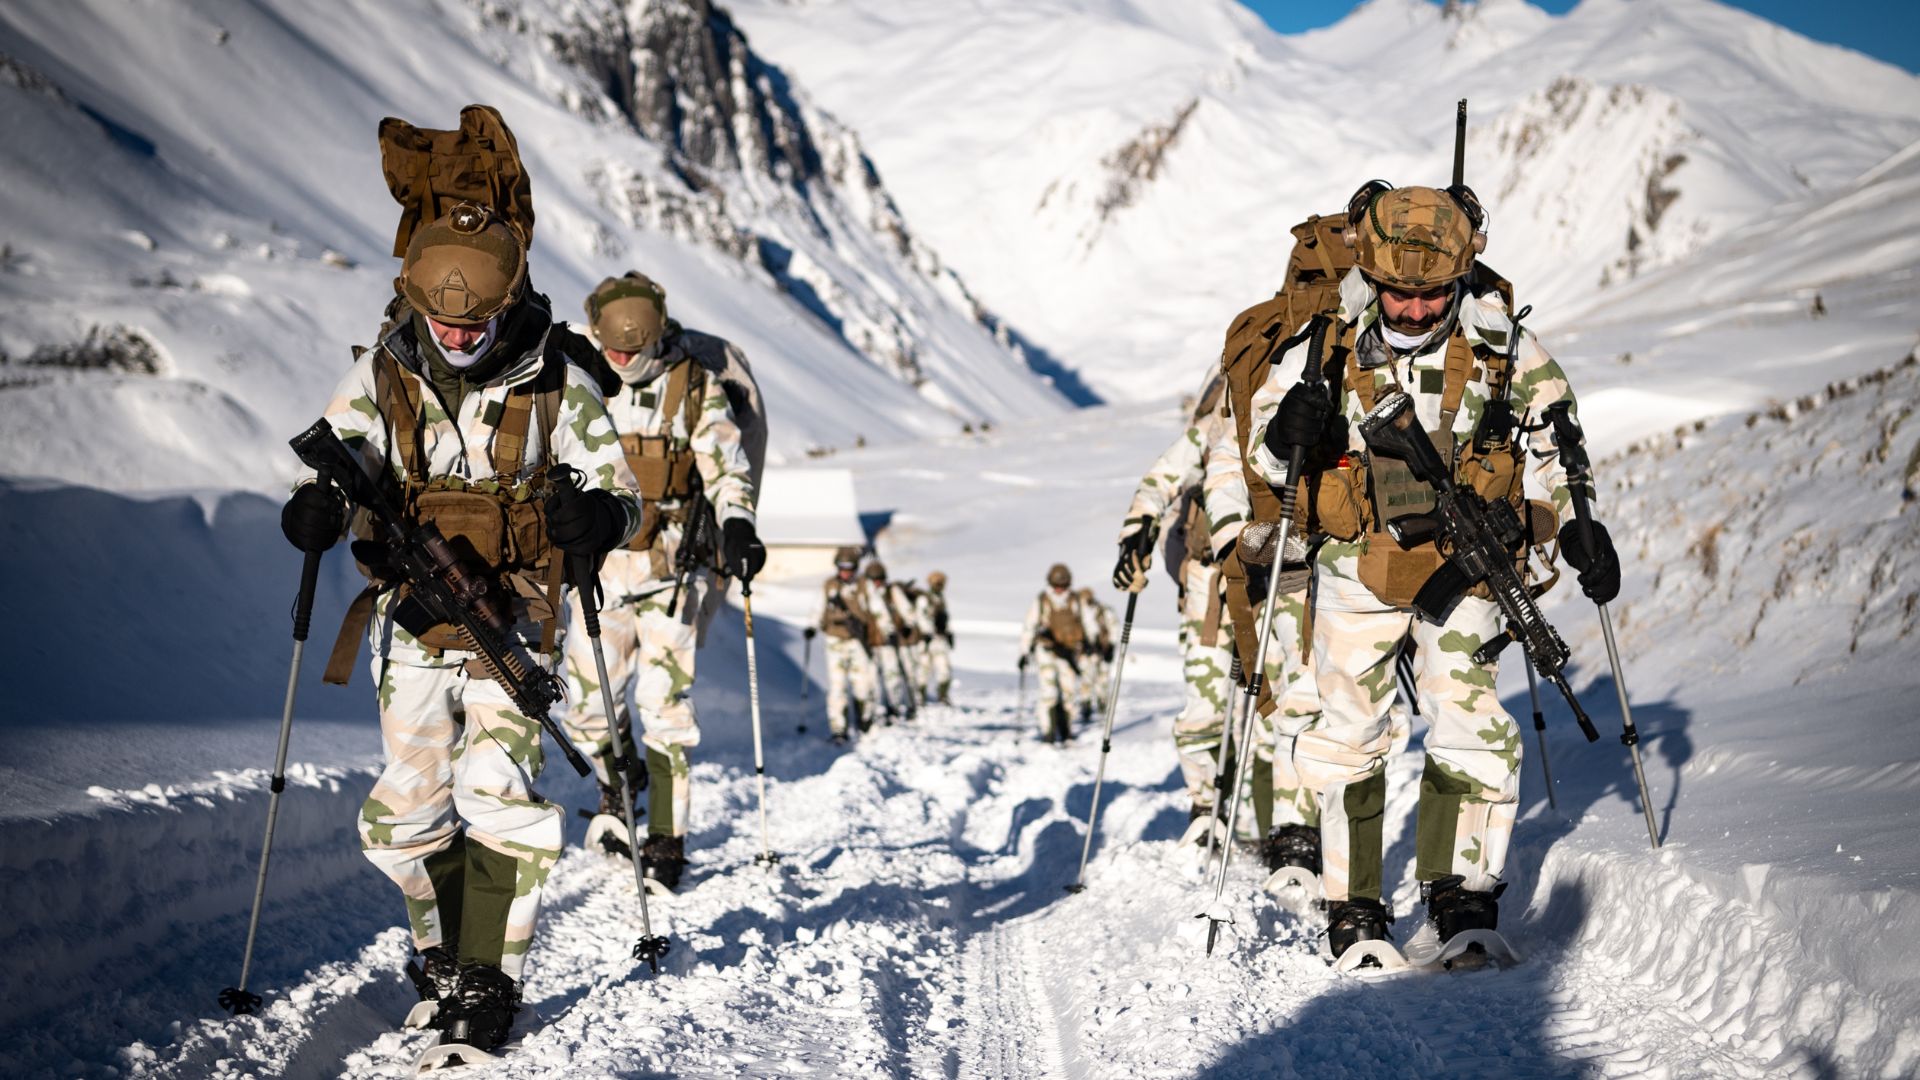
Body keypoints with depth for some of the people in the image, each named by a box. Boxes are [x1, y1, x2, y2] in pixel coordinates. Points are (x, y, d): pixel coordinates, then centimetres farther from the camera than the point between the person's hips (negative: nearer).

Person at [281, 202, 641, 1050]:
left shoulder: (553, 384, -5)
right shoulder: (383, 375, -1)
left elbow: (618, 485, -2)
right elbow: (336, 456, -4)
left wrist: (600, 516, -26)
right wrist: (316, 507, -29)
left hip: (512, 626, -2)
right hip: (411, 625, 2)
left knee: (499, 799, -14)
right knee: (408, 808, 6)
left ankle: (489, 974, 0)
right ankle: (443, 941, 31)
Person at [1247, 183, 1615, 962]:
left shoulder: (1500, 345, -7)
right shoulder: (1329, 343, -10)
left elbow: (1552, 434, 9)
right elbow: (1266, 451, -1)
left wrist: (1578, 524, 4)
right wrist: (1288, 433, -23)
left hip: (1463, 567, 0)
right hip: (1357, 568, 0)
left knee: (1469, 727, -7)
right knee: (1349, 735, 3)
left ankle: (1461, 895, 4)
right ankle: (1353, 908, 14)